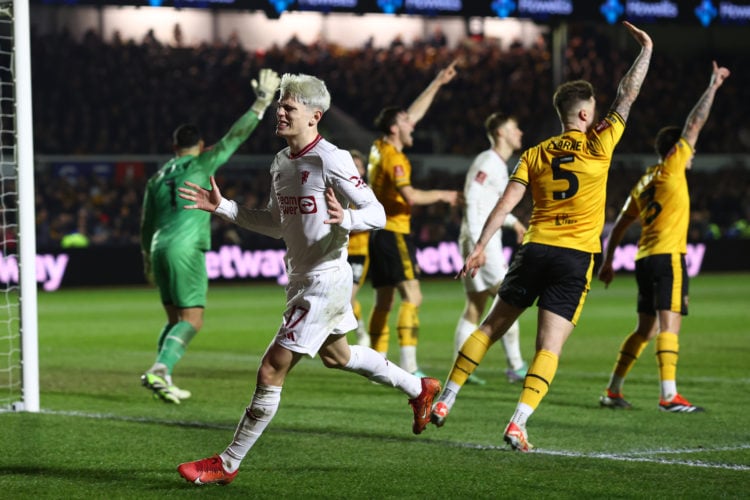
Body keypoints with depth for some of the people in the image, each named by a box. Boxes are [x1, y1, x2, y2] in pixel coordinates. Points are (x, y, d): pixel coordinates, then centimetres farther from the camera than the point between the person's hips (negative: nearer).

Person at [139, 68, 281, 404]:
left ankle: (163, 380, 8)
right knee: (192, 320, -7)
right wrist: (261, 103, 2)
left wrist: (148, 261, 32)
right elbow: (234, 137, -3)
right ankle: (159, 370, -25)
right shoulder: (199, 166, 0)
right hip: (186, 250, -7)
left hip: (160, 249, 7)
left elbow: (146, 225, 22)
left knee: (175, 319, 16)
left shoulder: (157, 179, 18)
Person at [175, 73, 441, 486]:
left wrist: (345, 219, -38)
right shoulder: (280, 162, 7)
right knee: (336, 356, 30)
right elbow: (278, 225, 18)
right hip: (302, 278, 10)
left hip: (324, 280, -10)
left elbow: (377, 214, -17)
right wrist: (223, 208, 10)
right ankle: (419, 390, 49)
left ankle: (228, 464, -1)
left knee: (272, 371, -9)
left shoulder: (331, 160, -19)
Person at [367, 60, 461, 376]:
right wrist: (442, 195, -10)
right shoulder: (393, 158, -14)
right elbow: (410, 196, -25)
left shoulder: (380, 148, 12)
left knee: (383, 301, 10)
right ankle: (409, 366, -21)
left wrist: (437, 83, 24)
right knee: (412, 296, -13)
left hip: (379, 232, 10)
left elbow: (415, 113, 21)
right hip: (394, 233, -10)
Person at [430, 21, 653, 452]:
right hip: (576, 257, -3)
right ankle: (518, 424, -16)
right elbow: (628, 96, 8)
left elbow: (507, 202, 0)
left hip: (535, 249, 3)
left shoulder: (535, 155, 9)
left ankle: (445, 401, 13)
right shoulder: (599, 146, 0)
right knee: (550, 347, -4)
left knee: (491, 328, 14)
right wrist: (646, 50, 19)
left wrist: (481, 246, -2)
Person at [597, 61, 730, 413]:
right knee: (669, 326, -15)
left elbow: (619, 227, 22)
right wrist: (713, 86, 3)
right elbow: (693, 125, -3)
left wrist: (608, 261, 26)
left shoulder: (643, 184, 19)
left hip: (645, 259, 9)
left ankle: (613, 391, 17)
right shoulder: (670, 170, -2)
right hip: (668, 257, -9)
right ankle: (669, 396, -25)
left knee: (646, 329, 15)